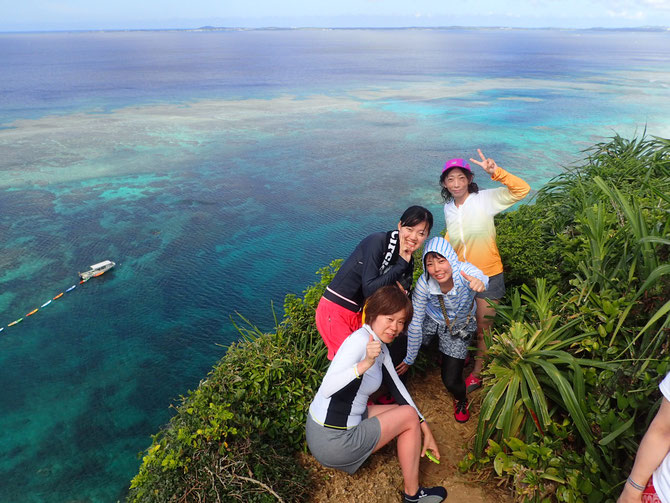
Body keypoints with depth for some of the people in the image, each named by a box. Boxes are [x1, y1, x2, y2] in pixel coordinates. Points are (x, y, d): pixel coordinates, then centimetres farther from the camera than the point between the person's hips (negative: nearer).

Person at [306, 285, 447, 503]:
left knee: (405, 412, 16)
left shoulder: (381, 348, 5)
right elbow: (326, 389, -36)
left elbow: (397, 387, 10)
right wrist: (365, 364, -50)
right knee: (409, 416, -3)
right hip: (331, 442, -9)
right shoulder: (359, 340, -24)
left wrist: (426, 431, 9)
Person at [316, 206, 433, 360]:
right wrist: (401, 264, -20)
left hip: (360, 313, 7)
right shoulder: (378, 241, -19)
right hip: (334, 311, -7)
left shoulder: (408, 261, 3)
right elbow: (369, 289, -24)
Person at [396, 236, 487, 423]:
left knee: (451, 380, -5)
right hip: (432, 319, 1)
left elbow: (480, 277, -56)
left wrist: (479, 282, -82)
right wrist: (409, 359, -15)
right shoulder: (424, 283, -29)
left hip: (460, 327, -1)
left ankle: (461, 400, 34)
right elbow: (415, 322, -21)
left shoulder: (464, 271, -33)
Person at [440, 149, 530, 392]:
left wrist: (496, 172, -38)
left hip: (488, 275, -4)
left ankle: (477, 372, 30)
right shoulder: (448, 209, 1)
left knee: (483, 327, 10)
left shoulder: (485, 199, -15)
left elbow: (522, 190, -25)